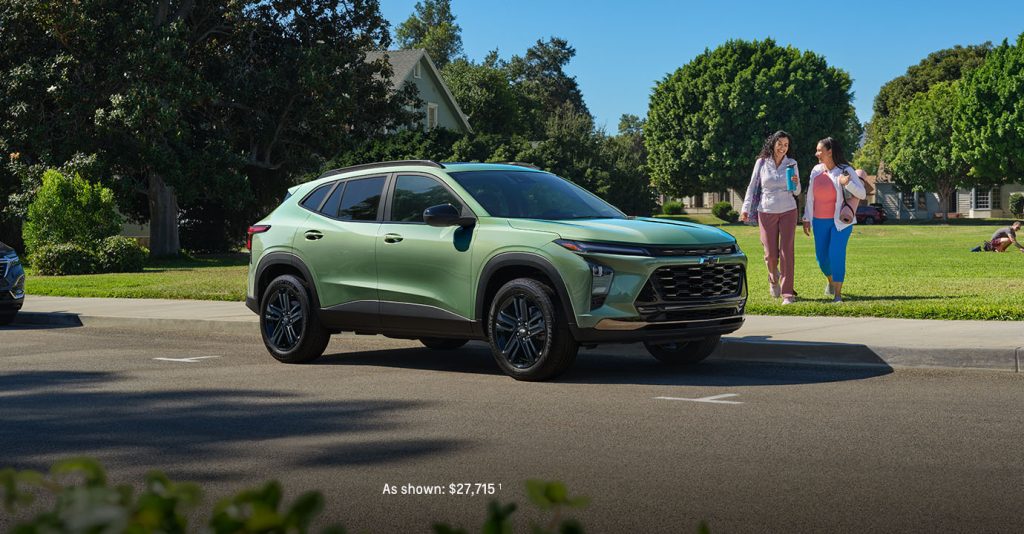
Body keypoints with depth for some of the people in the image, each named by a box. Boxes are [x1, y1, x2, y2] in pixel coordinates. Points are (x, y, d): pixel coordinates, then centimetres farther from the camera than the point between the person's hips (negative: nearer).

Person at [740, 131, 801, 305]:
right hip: (767, 212, 0)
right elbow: (752, 187, 4)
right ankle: (773, 278, 35)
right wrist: (746, 209, -5)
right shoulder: (761, 163, 1)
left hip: (788, 212, 0)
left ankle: (787, 294, -8)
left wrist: (796, 184, -16)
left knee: (786, 252, -8)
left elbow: (797, 192, 6)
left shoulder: (791, 163, 3)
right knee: (771, 254, 0)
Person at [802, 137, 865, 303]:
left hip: (840, 220, -4)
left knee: (836, 255, -13)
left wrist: (847, 183, -27)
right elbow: (810, 196, 11)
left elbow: (861, 194, -11)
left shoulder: (845, 171, -9)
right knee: (821, 257, 8)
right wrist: (806, 218, 11)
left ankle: (838, 294, -6)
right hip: (820, 221, 4)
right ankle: (831, 281, 39)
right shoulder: (816, 171, 3)